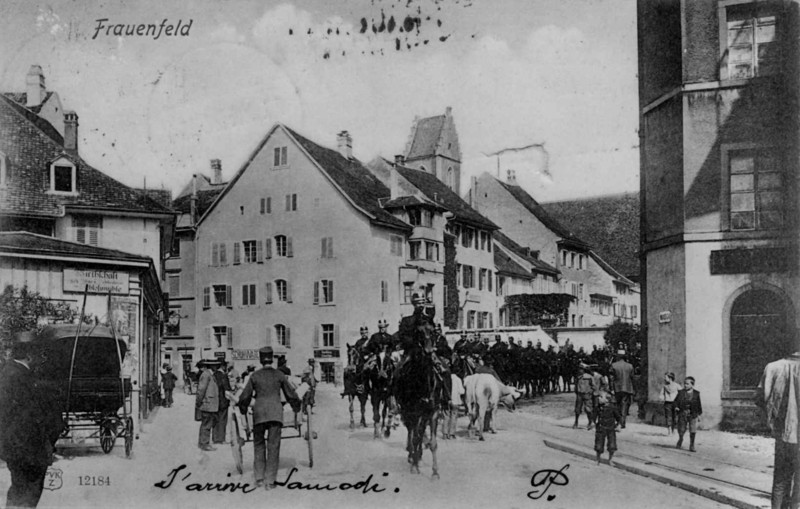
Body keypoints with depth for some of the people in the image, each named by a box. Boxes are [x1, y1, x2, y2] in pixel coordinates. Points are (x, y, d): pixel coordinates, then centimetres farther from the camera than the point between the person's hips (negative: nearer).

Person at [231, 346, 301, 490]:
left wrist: (234, 398, 30)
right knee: (273, 446, 2)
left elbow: (245, 398, 8)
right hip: (275, 412, -1)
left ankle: (259, 478, 10)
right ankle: (270, 481, -1)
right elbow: (291, 395, 9)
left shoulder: (254, 376, 3)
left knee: (259, 444, 15)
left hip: (259, 412, 1)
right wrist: (297, 407, 29)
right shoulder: (279, 375, 3)